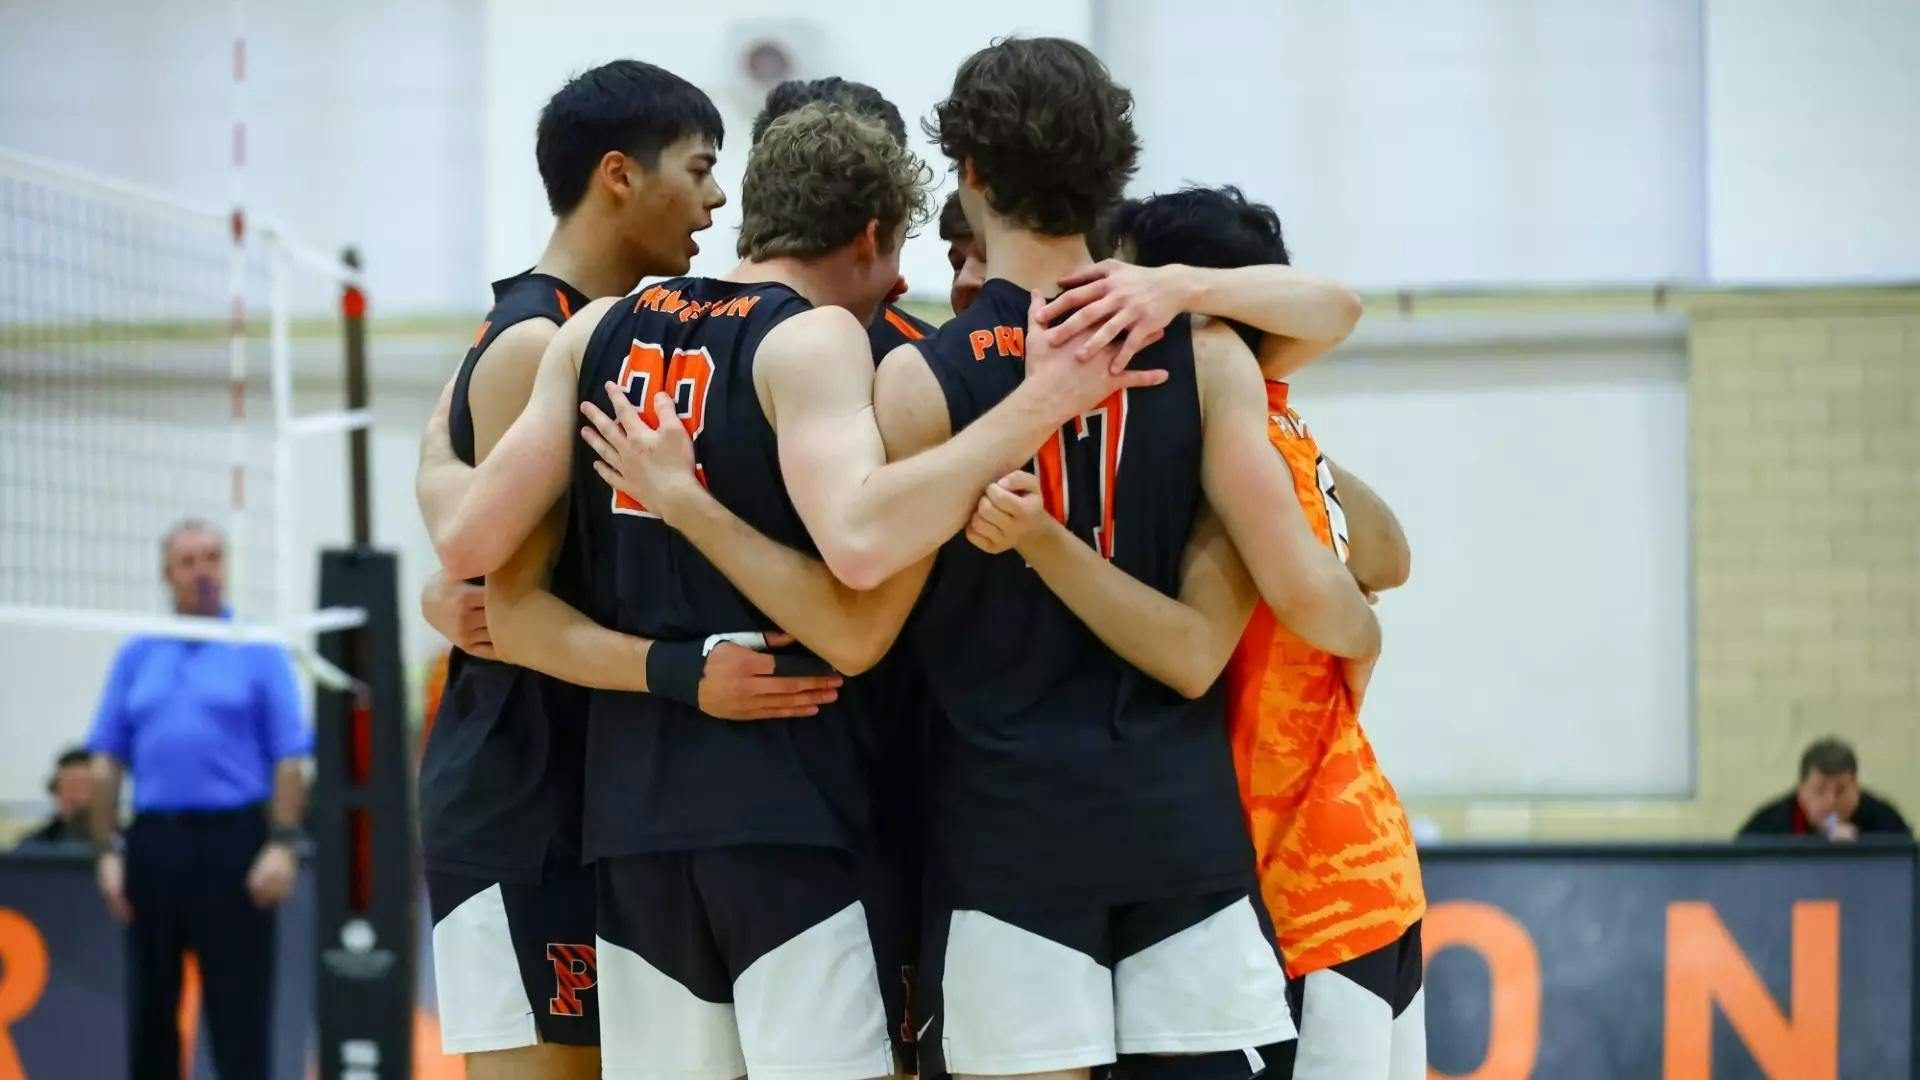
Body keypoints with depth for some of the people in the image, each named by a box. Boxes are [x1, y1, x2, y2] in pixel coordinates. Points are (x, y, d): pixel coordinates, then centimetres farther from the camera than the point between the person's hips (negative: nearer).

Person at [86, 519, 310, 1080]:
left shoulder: (258, 652, 3)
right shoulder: (137, 656, 12)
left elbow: (289, 760, -2)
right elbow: (107, 761, 9)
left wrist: (283, 845, -12)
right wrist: (107, 850, 1)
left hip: (234, 840, -3)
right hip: (154, 839, 3)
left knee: (238, 1005, -4)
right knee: (150, 1006, 7)